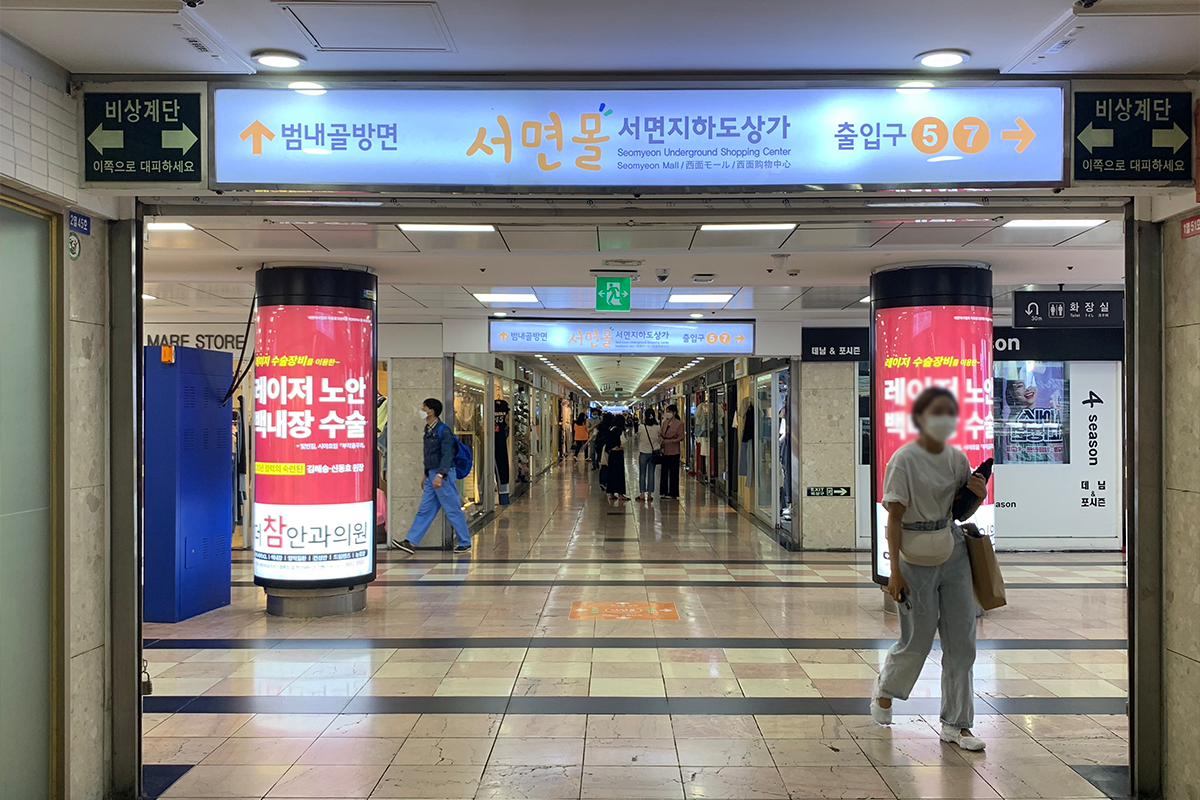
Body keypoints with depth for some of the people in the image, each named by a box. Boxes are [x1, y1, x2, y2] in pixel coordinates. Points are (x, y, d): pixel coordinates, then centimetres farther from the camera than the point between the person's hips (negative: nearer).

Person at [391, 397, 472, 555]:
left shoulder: (443, 430, -13)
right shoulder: (428, 430, 15)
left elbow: (447, 454, -21)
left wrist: (440, 475, -30)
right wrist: (426, 475, 26)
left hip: (443, 476, -9)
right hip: (432, 475, 9)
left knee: (453, 510, -2)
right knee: (424, 510, 7)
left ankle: (465, 543, 7)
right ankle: (410, 543, 7)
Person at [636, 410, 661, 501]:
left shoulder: (641, 427, -12)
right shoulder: (657, 428, -8)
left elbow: (638, 438, 1)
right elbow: (661, 435, 7)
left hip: (643, 453, -2)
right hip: (653, 453, 2)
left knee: (642, 474, 8)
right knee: (651, 474, 7)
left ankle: (642, 494, 7)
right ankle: (649, 494, 8)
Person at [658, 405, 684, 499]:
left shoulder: (679, 424, -6)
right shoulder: (665, 423, 14)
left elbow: (681, 437, -11)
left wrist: (671, 440, -21)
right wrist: (661, 438, -2)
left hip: (673, 451, -6)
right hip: (665, 451, 6)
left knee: (673, 473, -1)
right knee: (664, 471, 7)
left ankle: (673, 493, 4)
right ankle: (664, 492, 14)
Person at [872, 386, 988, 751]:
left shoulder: (957, 458, 4)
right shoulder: (904, 460, -13)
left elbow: (962, 512, 14)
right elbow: (894, 518, -15)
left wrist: (978, 495, -8)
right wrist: (895, 572, -19)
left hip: (953, 557, 5)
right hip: (916, 561, -5)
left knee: (961, 642, 5)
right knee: (917, 642, 6)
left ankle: (956, 723, 18)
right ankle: (885, 690, 38)